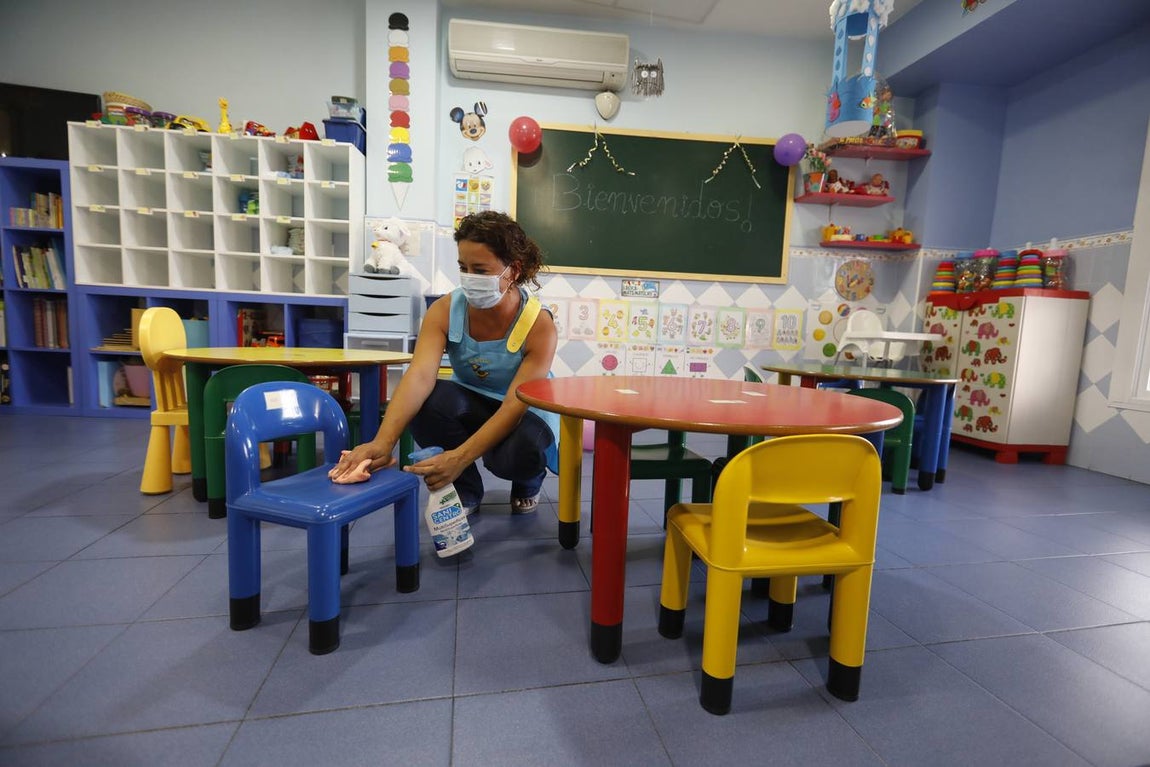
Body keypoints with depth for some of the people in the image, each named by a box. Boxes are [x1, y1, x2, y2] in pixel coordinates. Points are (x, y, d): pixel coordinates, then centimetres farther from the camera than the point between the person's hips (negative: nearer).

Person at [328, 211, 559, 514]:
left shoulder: (539, 324, -26)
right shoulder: (445, 310, -19)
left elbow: (515, 405, -31)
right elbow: (420, 375, -32)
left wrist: (460, 457, -43)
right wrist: (383, 442, -47)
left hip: (526, 416, -2)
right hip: (470, 405, 3)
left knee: (520, 451, -37)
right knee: (422, 401, -29)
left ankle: (528, 483, 6)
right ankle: (465, 488, -2)